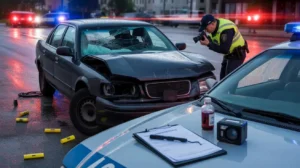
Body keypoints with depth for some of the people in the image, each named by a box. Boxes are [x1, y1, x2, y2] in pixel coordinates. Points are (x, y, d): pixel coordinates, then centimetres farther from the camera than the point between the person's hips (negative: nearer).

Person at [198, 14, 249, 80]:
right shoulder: (214, 26, -4)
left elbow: (224, 50, -33)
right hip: (228, 54, 9)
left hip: (237, 55, -9)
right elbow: (215, 42, 3)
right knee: (223, 78, 13)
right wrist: (206, 38, -17)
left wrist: (208, 44, -32)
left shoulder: (226, 30, -32)